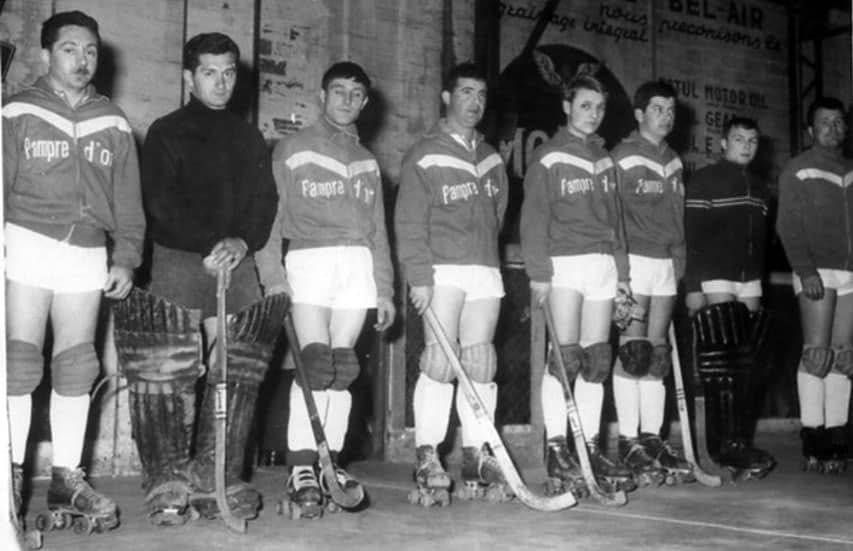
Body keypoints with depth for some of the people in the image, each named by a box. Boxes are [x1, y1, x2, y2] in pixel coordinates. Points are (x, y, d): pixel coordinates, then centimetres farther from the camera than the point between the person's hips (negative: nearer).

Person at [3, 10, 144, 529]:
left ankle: (67, 477, 11)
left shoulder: (114, 123, 13)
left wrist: (126, 256, 6)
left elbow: (128, 198, 14)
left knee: (76, 367, 4)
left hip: (87, 253, 3)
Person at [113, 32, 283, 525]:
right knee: (168, 375, -10)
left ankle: (217, 479, 3)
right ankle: (168, 484, -4)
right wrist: (210, 244, -18)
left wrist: (243, 241, -10)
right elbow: (163, 203, -6)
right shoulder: (167, 133, 6)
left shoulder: (250, 138, 19)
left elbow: (265, 200, 10)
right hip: (179, 261, -4)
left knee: (238, 374, -3)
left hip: (238, 263, 4)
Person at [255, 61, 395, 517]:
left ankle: (331, 461, 10)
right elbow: (268, 217, -1)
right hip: (309, 261, -4)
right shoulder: (291, 150, 6)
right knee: (316, 364, -14)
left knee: (343, 369, 3)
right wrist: (273, 276, -12)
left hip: (358, 266, 5)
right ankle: (301, 470, -12)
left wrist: (384, 290, 16)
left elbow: (378, 230, 21)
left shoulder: (366, 160, 21)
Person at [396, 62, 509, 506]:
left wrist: (486, 252, 14)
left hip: (485, 272, 5)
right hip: (442, 270, -5)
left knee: (480, 363, 3)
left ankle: (475, 457, 8)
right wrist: (419, 275, -14)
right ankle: (427, 460, -5)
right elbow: (409, 223, -6)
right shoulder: (424, 155, 0)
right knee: (439, 360, -11)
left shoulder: (491, 157, 19)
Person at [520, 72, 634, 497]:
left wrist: (622, 269, 16)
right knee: (565, 358, -8)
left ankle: (591, 448, 11)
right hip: (564, 263, -6)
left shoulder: (604, 159, 20)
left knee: (597, 360, 5)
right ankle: (557, 452, -3)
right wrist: (538, 271, -13)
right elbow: (534, 218, -6)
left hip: (603, 264, 6)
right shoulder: (549, 158, 0)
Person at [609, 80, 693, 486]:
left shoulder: (673, 161, 18)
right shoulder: (622, 157, -3)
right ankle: (629, 443, -4)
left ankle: (652, 439, 11)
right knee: (631, 352, -8)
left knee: (657, 354, 7)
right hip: (634, 260, -6)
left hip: (666, 263, 7)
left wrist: (679, 259, 14)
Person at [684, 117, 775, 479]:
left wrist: (760, 280, 17)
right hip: (714, 281, -6)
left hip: (749, 284, 6)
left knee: (745, 365, 4)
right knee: (721, 363, -11)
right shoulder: (704, 180, -1)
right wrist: (692, 287, -14)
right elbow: (692, 236, -7)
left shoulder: (758, 187, 18)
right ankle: (729, 444, -11)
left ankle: (739, 443, 7)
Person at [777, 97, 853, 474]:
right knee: (817, 354, -10)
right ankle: (813, 440, -6)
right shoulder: (798, 170, 3)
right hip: (818, 272, -5)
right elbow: (788, 227, -4)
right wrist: (806, 269, -15)